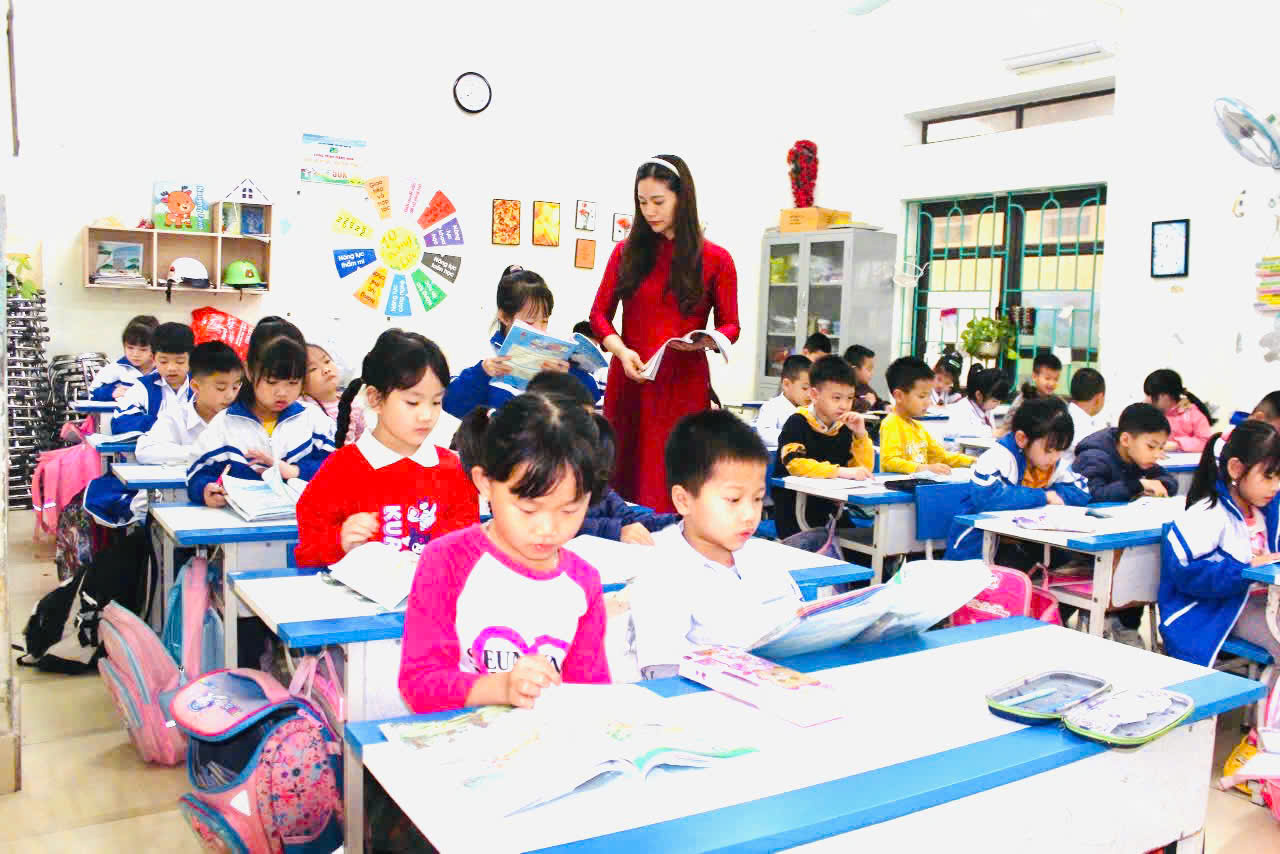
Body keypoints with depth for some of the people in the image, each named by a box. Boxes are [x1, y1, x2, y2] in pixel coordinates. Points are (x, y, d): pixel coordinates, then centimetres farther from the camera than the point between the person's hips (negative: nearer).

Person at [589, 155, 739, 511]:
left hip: (684, 383, -2)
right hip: (629, 380, 2)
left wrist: (707, 341, -16)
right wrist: (621, 350, -10)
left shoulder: (715, 259, 2)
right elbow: (600, 314, 9)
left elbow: (730, 325, 6)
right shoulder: (626, 251, 7)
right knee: (622, 475, 5)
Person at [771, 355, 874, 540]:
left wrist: (861, 434, -6)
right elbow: (794, 464, -23)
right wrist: (841, 471, -29)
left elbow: (865, 468, 9)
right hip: (794, 509, -5)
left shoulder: (845, 427, 8)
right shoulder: (797, 424, -8)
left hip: (832, 509, 5)